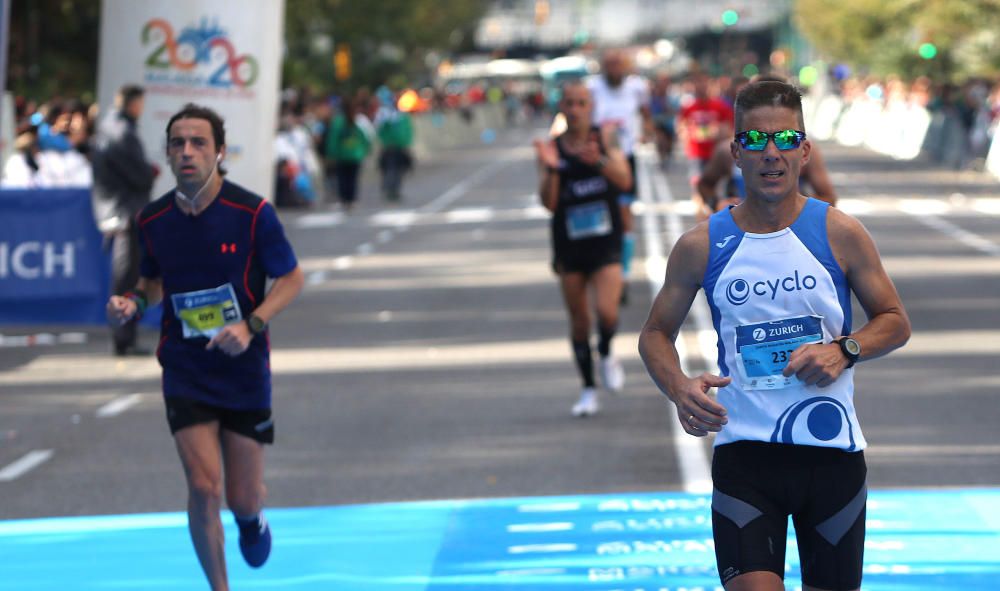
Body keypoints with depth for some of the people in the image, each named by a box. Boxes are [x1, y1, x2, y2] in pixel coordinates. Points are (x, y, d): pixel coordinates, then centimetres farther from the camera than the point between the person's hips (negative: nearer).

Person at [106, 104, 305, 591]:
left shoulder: (252, 212, -13)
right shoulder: (152, 220, -3)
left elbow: (291, 279, -4)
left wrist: (251, 325, -19)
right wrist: (134, 301, -8)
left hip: (244, 370, -1)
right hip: (185, 372, 1)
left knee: (243, 501, 5)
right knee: (203, 487, -13)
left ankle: (251, 519, 45)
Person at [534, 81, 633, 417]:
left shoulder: (605, 138, -1)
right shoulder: (552, 149, -2)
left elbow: (625, 180, -13)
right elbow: (549, 203, -8)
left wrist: (599, 162, -30)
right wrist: (550, 169, -24)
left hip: (605, 242, -1)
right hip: (569, 246, 1)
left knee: (607, 311, -18)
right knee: (579, 321, 8)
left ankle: (606, 354, 15)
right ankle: (588, 392, 21)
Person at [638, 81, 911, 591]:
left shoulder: (840, 234, 0)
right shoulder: (701, 246, 1)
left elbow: (895, 322, 8)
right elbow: (656, 333, 11)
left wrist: (845, 350, -13)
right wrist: (679, 388, -11)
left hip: (831, 451, 1)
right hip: (744, 450, -1)